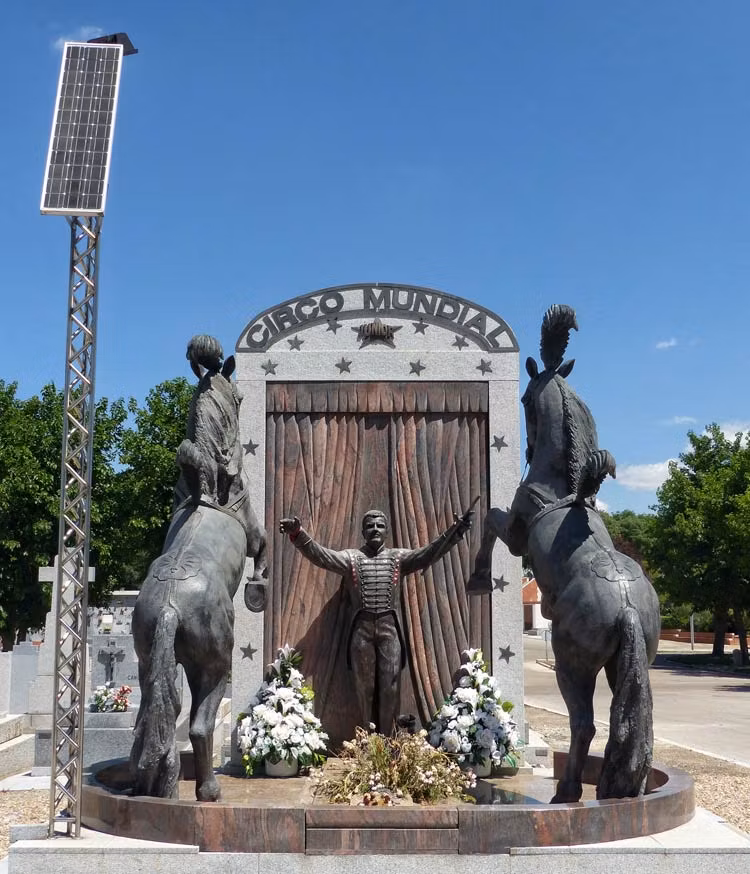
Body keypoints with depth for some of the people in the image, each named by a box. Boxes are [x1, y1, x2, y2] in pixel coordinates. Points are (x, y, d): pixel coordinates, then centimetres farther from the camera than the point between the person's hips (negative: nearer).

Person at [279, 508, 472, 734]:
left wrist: (454, 532, -23)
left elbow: (427, 554, -7)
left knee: (390, 687, 4)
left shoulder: (398, 557, 6)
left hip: (390, 630, 0)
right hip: (361, 630, 0)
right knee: (365, 686, 8)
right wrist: (298, 534, -27)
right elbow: (321, 555, -10)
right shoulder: (351, 557, 4)